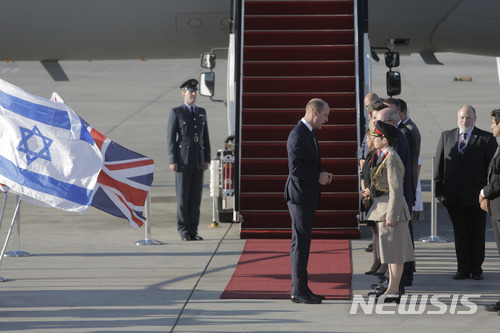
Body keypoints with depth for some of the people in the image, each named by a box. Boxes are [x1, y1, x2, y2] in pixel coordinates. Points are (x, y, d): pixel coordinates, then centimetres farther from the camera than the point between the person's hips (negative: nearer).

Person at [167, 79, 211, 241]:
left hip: (199, 161, 5)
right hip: (183, 160, -5)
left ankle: (193, 230, 9)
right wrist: (172, 161, -12)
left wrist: (207, 159, 8)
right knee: (183, 197, -2)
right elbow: (171, 137, -6)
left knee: (196, 196, 4)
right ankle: (183, 231, 4)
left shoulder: (202, 112, 13)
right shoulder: (176, 112, -3)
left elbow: (205, 137, 14)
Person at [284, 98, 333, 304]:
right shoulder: (298, 135, -17)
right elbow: (295, 168, -23)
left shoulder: (309, 133, 16)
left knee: (302, 243, 13)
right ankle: (299, 291, -2)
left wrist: (321, 175, 8)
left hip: (307, 197, 10)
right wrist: (318, 177, -14)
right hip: (300, 196, -10)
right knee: (300, 243, -6)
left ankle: (301, 289, 18)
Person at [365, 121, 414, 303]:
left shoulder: (391, 160, -18)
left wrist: (391, 215, -21)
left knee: (394, 252, -5)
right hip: (384, 208, 11)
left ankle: (393, 291, -2)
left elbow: (396, 190, -21)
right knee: (391, 252, 14)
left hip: (391, 209, -11)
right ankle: (393, 288, 20)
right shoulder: (384, 157, 13)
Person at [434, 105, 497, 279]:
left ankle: (476, 268, 16)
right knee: (459, 233, 7)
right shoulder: (446, 137, 9)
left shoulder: (486, 139, 0)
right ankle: (463, 268, 14)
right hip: (453, 196, 2)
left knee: (477, 233, 5)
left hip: (476, 195, -2)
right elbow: (439, 165, 8)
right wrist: (439, 191, 1)